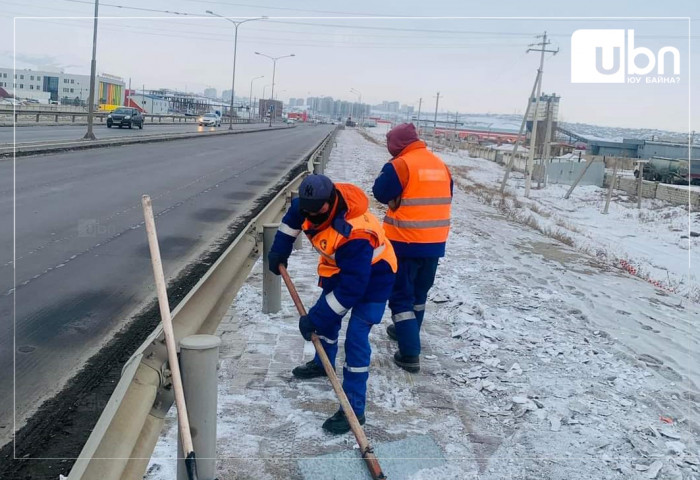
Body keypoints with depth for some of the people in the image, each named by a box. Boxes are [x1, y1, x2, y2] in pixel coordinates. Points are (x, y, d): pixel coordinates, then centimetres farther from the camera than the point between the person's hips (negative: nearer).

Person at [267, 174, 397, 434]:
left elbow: (352, 287, -37)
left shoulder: (356, 234, -42)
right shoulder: (312, 202, -20)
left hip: (372, 278, -8)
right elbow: (294, 214, 7)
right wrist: (279, 249, 4)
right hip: (339, 268, 8)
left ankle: (354, 409, -7)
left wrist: (315, 318, -31)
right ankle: (322, 363, 50)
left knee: (356, 339, -14)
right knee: (327, 318, 22)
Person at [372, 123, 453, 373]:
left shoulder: (401, 164, -15)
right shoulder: (440, 164, 9)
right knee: (419, 292, 22)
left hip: (405, 242, -7)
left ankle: (410, 354, -3)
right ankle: (407, 332, 41)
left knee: (401, 295, 0)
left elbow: (381, 193, -8)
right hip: (434, 242, 7)